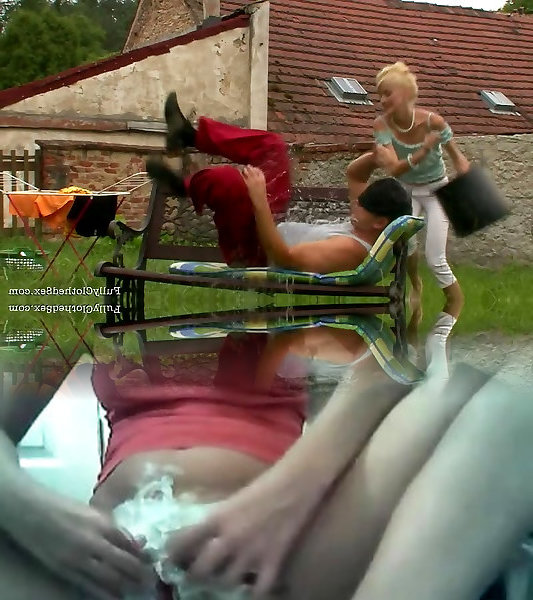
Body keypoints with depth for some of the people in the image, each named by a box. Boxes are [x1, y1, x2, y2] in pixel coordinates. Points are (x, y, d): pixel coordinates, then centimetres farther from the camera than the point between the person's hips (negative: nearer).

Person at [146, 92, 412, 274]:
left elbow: (285, 257, -39)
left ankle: (184, 186, 1)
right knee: (271, 145, 8)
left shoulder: (351, 250, -32)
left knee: (227, 179, -34)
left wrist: (259, 201, -42)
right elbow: (354, 174, 9)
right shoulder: (366, 231, -4)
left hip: (254, 251, -9)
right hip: (272, 231, 9)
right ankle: (191, 135, 10)